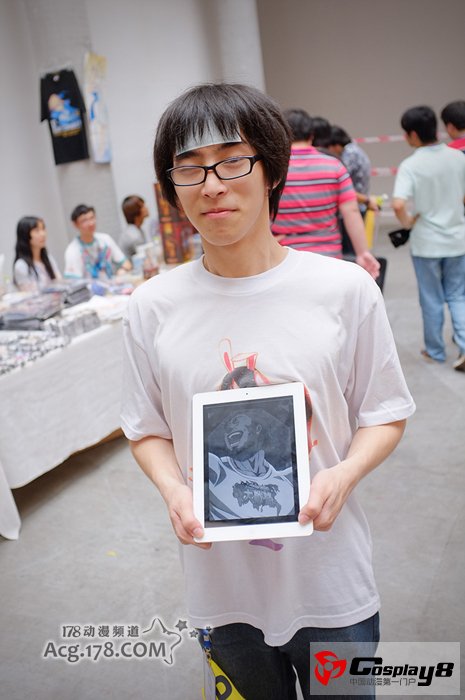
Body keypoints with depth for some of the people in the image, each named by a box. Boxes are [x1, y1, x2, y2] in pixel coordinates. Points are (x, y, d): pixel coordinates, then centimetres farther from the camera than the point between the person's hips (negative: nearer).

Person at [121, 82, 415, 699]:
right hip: (222, 585, 1)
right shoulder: (152, 307, -6)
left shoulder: (346, 289, -11)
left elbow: (384, 415, -2)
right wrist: (174, 491, -15)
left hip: (331, 582, -1)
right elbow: (147, 429, 4)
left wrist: (343, 475, -20)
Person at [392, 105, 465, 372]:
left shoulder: (410, 165, -15)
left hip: (426, 242, -3)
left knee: (432, 300, 12)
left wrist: (407, 222, -8)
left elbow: (398, 204, -27)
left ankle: (435, 350, 24)